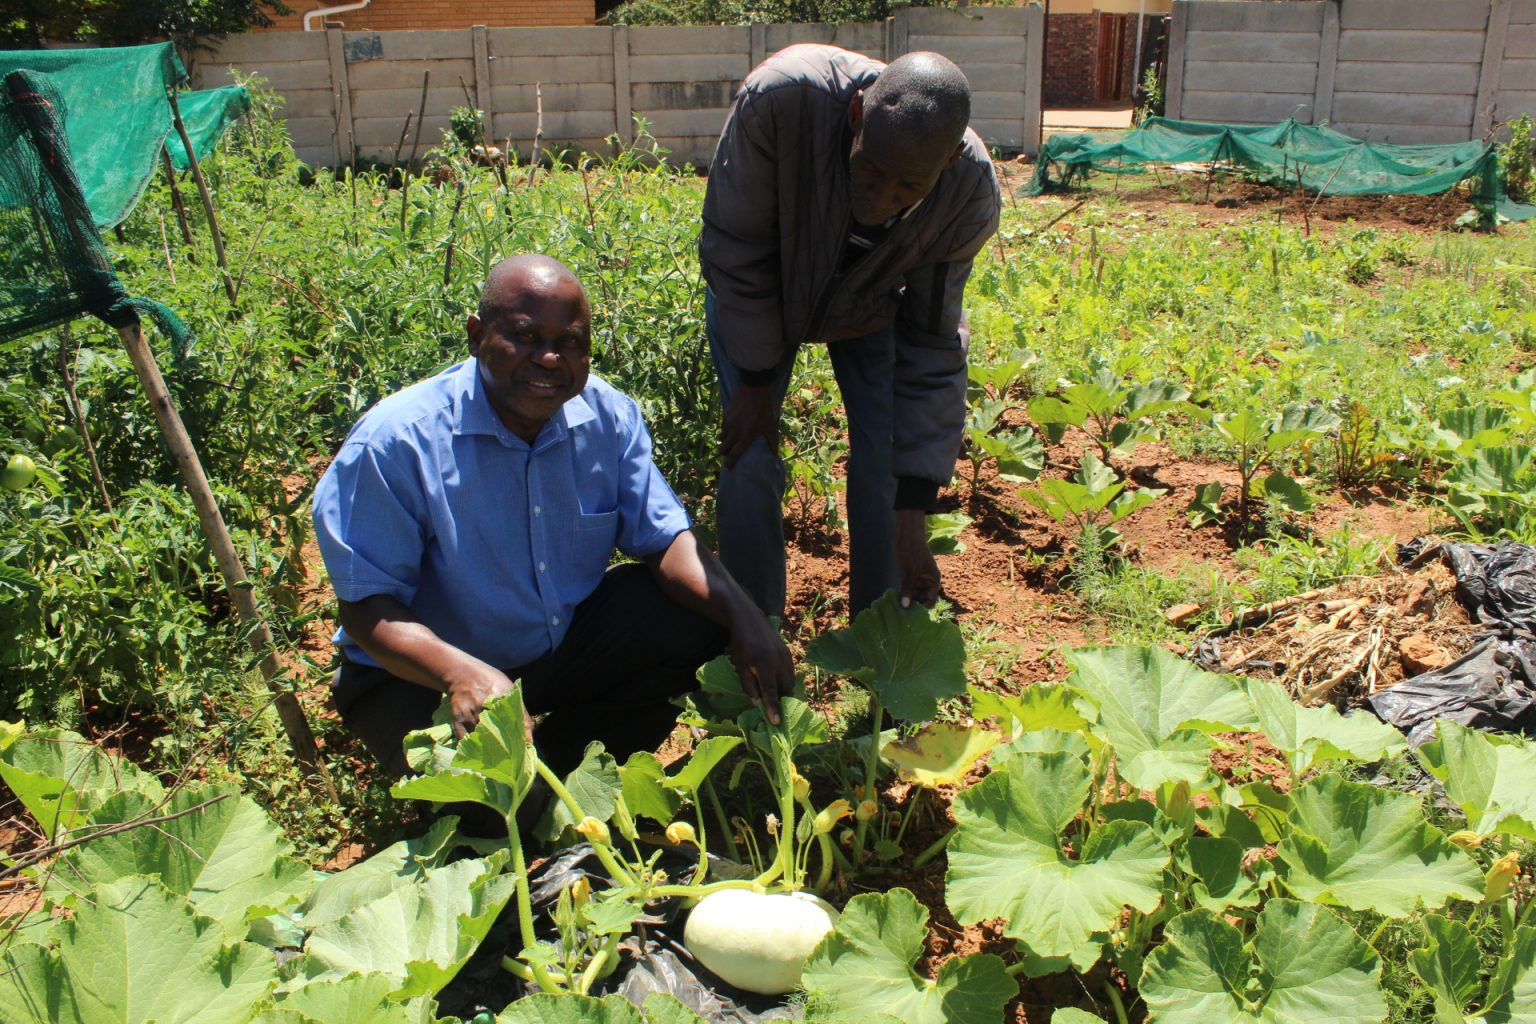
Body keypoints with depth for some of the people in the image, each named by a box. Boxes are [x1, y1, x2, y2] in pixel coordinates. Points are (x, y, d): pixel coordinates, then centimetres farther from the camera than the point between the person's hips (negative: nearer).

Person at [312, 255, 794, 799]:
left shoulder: (607, 416, -10)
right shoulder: (394, 443, -24)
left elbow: (664, 539, -6)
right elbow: (366, 605, -22)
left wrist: (741, 614, -26)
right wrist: (460, 672, -41)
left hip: (571, 640, 5)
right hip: (426, 674, -5)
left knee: (703, 617, -11)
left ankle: (566, 758, 2)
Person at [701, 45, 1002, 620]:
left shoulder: (972, 197, -32)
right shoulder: (780, 98, -41)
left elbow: (932, 352, -23)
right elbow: (735, 253, -25)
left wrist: (911, 510, -24)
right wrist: (756, 379, -18)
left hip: (872, 302, 1)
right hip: (757, 290, -1)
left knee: (885, 465, -8)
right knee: (749, 461, -9)